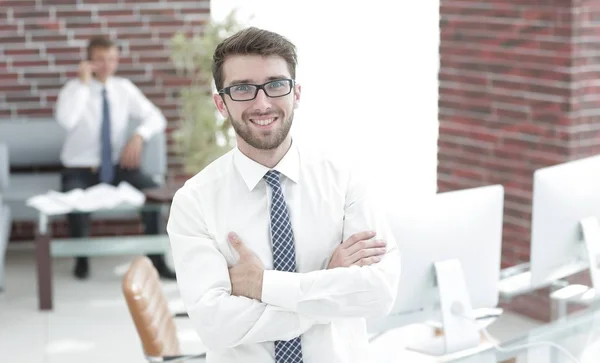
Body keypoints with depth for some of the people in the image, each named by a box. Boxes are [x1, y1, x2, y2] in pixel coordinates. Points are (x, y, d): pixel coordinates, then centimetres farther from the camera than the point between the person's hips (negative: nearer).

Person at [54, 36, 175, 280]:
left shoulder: (124, 88, 3)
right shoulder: (74, 89, -7)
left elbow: (156, 118, 4)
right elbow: (66, 121, -28)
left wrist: (139, 136, -16)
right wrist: (84, 83, -24)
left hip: (116, 166, 3)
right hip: (80, 170, -3)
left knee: (153, 191, -22)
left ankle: (156, 260, -9)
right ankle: (82, 260, -9)